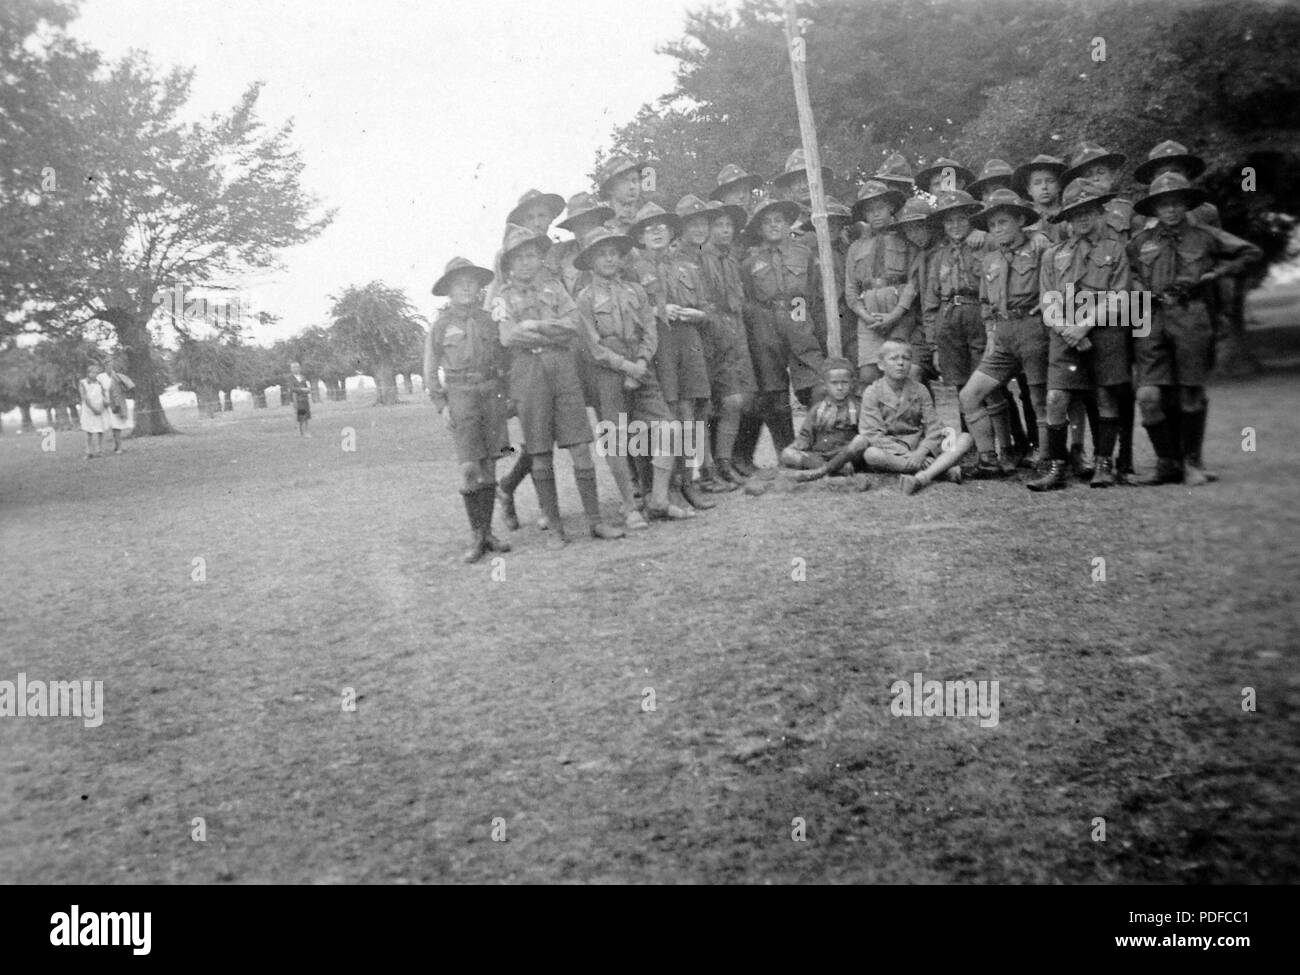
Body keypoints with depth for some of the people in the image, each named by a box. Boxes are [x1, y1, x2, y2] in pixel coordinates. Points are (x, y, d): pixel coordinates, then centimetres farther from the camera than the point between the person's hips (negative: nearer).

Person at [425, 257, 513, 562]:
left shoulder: (488, 319, 12)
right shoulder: (442, 324, 5)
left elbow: (504, 358, 14)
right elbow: (431, 369, 6)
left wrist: (509, 395, 4)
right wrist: (441, 404, -3)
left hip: (493, 393, 3)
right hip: (461, 394, -3)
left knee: (489, 466, 5)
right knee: (470, 467, -10)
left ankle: (487, 531, 13)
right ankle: (476, 535, -2)